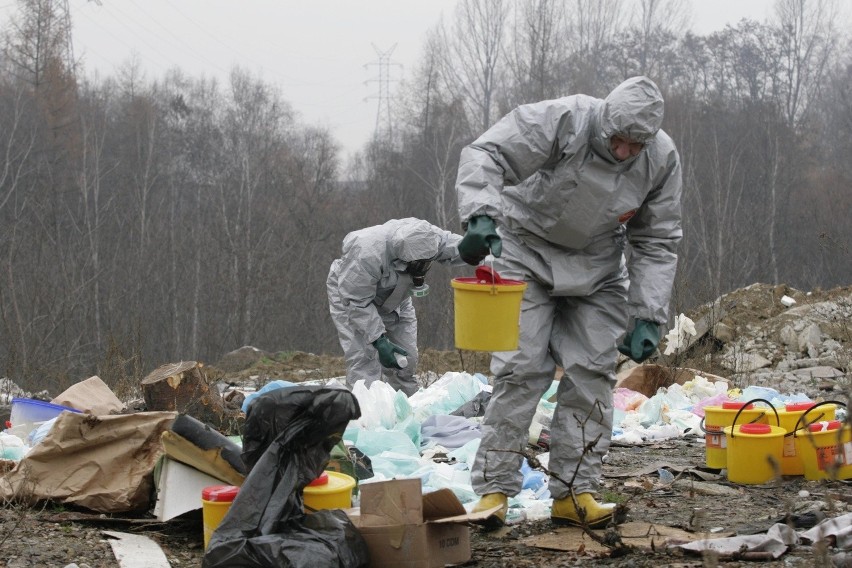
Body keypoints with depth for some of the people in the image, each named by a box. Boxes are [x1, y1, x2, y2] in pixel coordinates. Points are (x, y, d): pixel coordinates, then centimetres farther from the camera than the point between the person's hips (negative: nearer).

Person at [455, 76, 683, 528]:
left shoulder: (661, 158, -14)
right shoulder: (560, 122, -29)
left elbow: (657, 242, -6)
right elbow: (485, 156, -31)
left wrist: (648, 317, -13)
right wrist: (481, 215, -49)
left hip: (598, 268, 4)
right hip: (527, 254, -4)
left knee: (592, 372, -3)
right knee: (520, 370, -11)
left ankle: (573, 491, 4)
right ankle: (494, 488, -6)